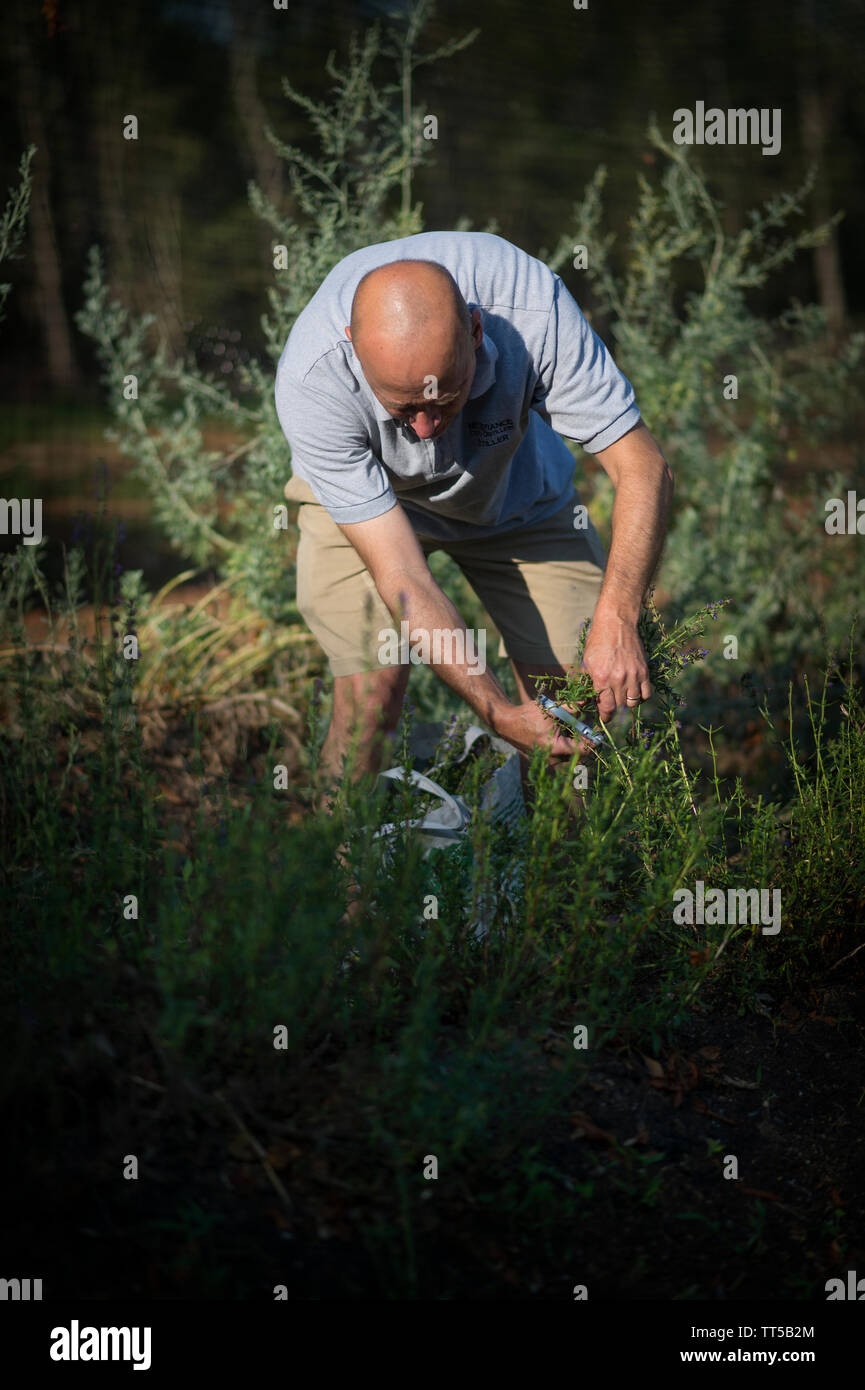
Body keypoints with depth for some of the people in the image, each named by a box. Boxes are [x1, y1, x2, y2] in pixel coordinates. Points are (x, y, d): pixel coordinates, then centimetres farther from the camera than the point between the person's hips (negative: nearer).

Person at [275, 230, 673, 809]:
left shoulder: (532, 305, -38)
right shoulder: (311, 381, -39)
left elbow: (643, 467, -30)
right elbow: (400, 576, -36)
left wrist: (616, 618, -44)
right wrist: (499, 714, -42)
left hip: (515, 489, 2)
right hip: (365, 496, -1)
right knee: (373, 680, -22)